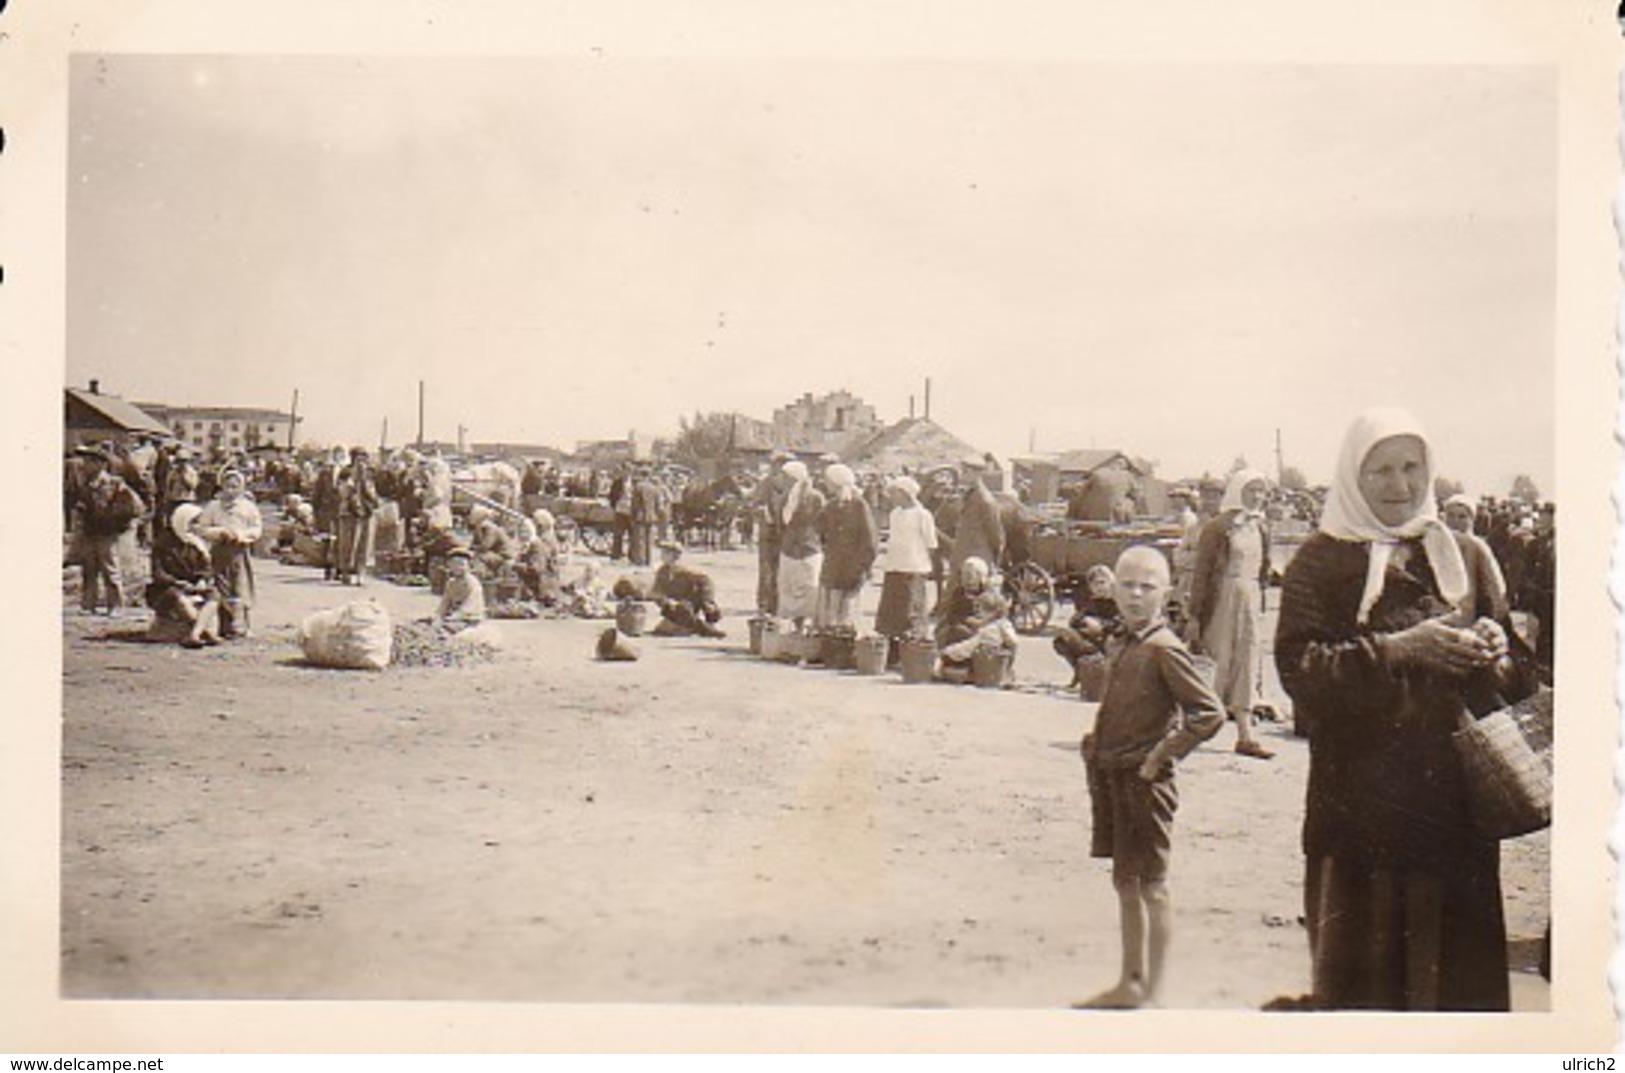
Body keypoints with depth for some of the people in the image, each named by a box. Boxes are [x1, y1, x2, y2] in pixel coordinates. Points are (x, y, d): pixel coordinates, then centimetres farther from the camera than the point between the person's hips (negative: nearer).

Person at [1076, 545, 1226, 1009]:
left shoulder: (1164, 649, -15)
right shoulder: (1121, 646, 11)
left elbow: (1210, 712, -20)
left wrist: (1164, 753, -16)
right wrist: (1097, 745, 13)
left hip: (1144, 780, -9)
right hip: (1111, 775, 9)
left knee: (1151, 886, 1)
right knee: (1125, 883, 16)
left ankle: (1151, 992, 9)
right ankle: (1130, 983, 27)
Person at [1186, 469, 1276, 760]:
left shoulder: (1260, 529, 11)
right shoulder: (1218, 527, -8)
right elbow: (1201, 572, -10)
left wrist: (1261, 605, 15)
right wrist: (1194, 616, -12)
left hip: (1250, 599, 6)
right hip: (1224, 600, -6)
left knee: (1247, 665, 3)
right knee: (1225, 663, -1)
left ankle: (1245, 734, 4)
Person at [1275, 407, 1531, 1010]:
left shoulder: (1454, 553, 14)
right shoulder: (1323, 560, -3)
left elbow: (1498, 683, 20)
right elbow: (1297, 668, -13)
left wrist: (1490, 649, -3)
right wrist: (1396, 649, -21)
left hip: (1453, 791, 5)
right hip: (1361, 797, -5)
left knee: (1457, 963, 6)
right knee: (1364, 968, -1)